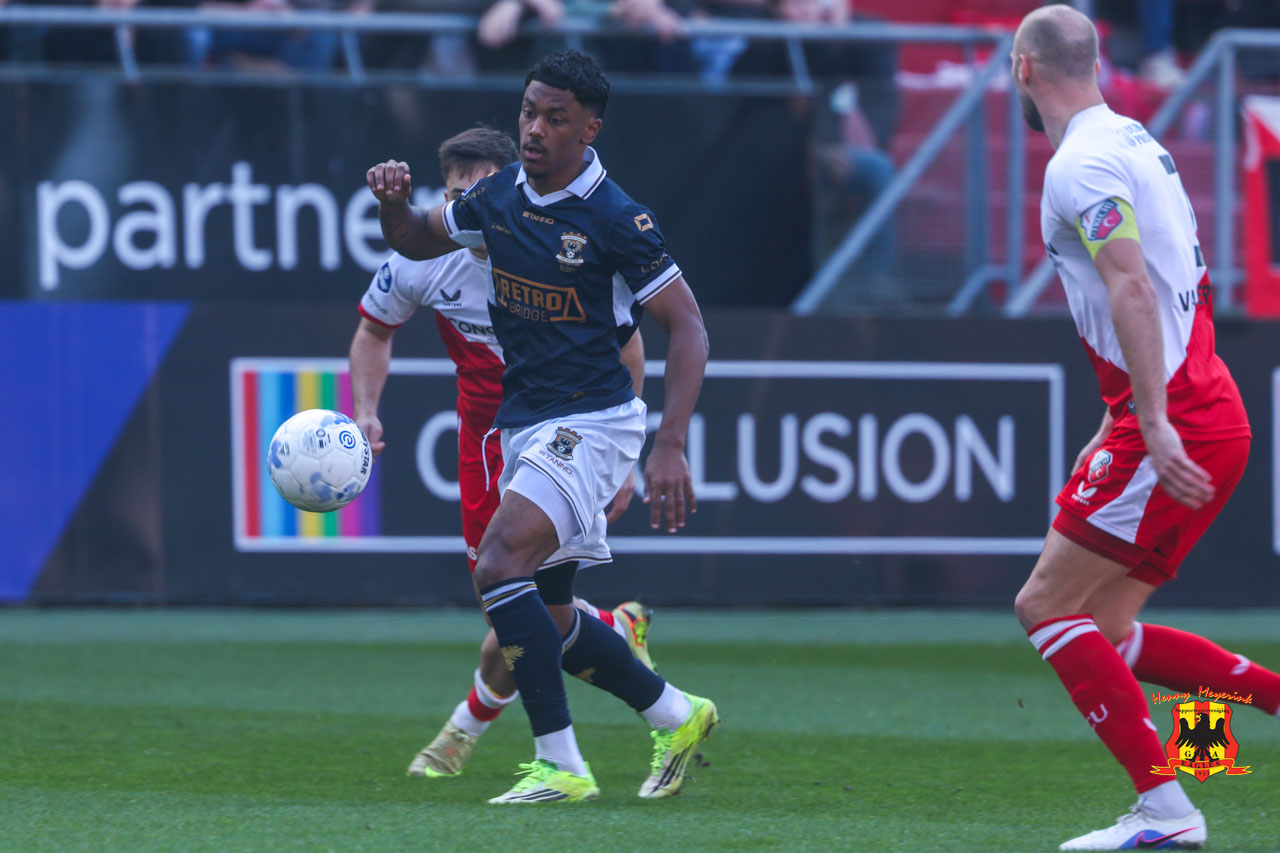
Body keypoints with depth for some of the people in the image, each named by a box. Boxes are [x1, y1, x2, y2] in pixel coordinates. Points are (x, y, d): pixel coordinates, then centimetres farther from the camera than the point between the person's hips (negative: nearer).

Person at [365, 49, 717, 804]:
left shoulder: (616, 221, -16)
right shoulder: (501, 196, 4)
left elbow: (687, 330, -13)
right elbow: (419, 241, 21)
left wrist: (671, 448, -22)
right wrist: (395, 202, -3)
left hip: (590, 424, -8)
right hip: (525, 425, 8)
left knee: (500, 564, -25)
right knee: (549, 619, 13)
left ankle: (560, 764, -21)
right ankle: (678, 716, 34)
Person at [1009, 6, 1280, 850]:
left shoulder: (1081, 165, -12)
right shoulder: (1134, 142, 20)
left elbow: (1132, 289, -24)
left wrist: (1156, 424, -30)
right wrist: (1121, 425, 29)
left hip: (1178, 427, -10)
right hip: (1200, 415, 10)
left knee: (1047, 606, -6)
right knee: (1106, 633, 12)